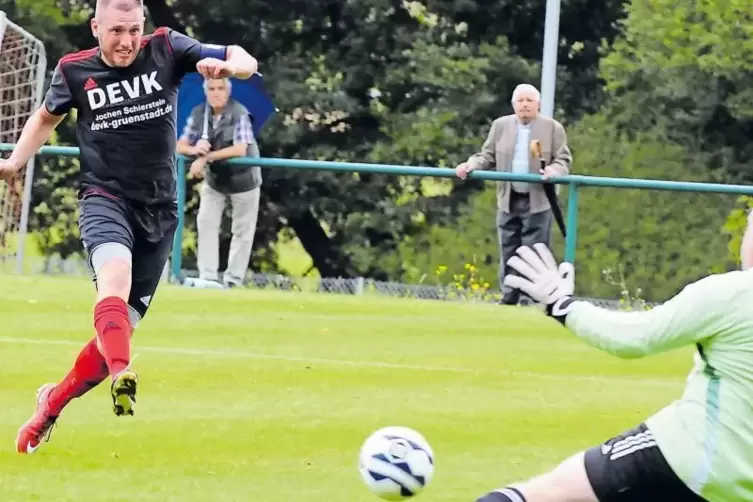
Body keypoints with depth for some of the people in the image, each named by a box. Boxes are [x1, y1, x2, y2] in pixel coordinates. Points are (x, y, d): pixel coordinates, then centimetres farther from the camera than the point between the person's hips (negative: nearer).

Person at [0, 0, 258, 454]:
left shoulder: (166, 49, -2)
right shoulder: (74, 70, 0)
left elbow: (246, 63, -3)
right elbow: (47, 117, 21)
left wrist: (225, 65, -26)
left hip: (159, 209, 2)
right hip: (104, 198, -2)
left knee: (122, 326, 4)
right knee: (115, 275, -35)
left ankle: (53, 402, 24)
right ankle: (121, 378, -55)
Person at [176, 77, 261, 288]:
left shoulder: (239, 114, -24)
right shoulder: (198, 113, -9)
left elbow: (240, 150, -34)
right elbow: (180, 145, -7)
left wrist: (206, 157, -38)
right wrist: (194, 149, -31)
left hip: (242, 179, -4)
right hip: (214, 179, 4)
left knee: (242, 230, 3)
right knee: (206, 222, -5)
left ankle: (233, 280, 12)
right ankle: (208, 277, -3)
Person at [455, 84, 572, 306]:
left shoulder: (553, 128, -1)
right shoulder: (501, 126, 8)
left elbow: (563, 160, -1)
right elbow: (488, 156, 11)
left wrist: (553, 170, -23)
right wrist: (470, 165, -8)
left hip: (538, 202, -4)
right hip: (508, 202, 4)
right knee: (508, 253, 7)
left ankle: (530, 300, -1)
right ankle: (509, 299, 14)